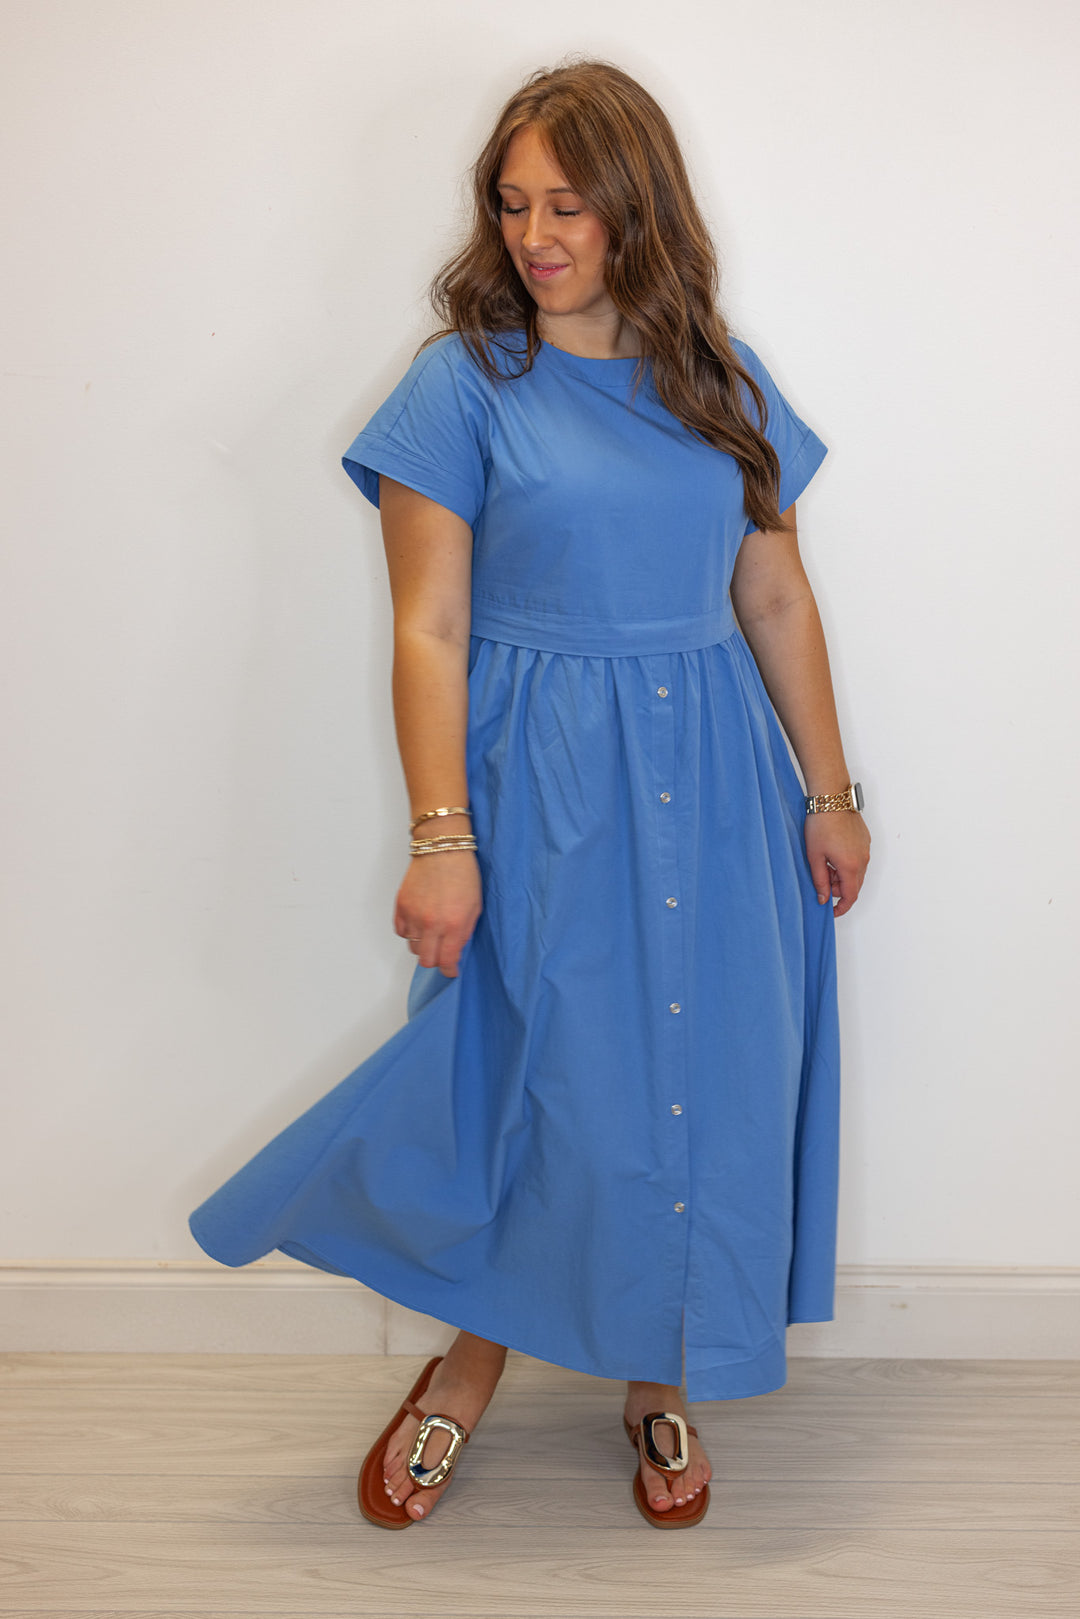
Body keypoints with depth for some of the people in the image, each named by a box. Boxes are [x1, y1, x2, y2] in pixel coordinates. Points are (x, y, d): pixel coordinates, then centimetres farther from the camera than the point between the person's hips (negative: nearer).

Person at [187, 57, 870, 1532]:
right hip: (540, 793, -3)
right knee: (535, 1074, 4)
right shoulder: (467, 380, -4)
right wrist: (442, 837, -15)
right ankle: (472, 1362, 30)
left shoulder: (723, 380, 7)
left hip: (713, 779, 4)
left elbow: (777, 599, 9)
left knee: (705, 1074, 8)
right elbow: (428, 630, -8)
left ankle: (657, 1373, 30)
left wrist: (829, 792, 8)